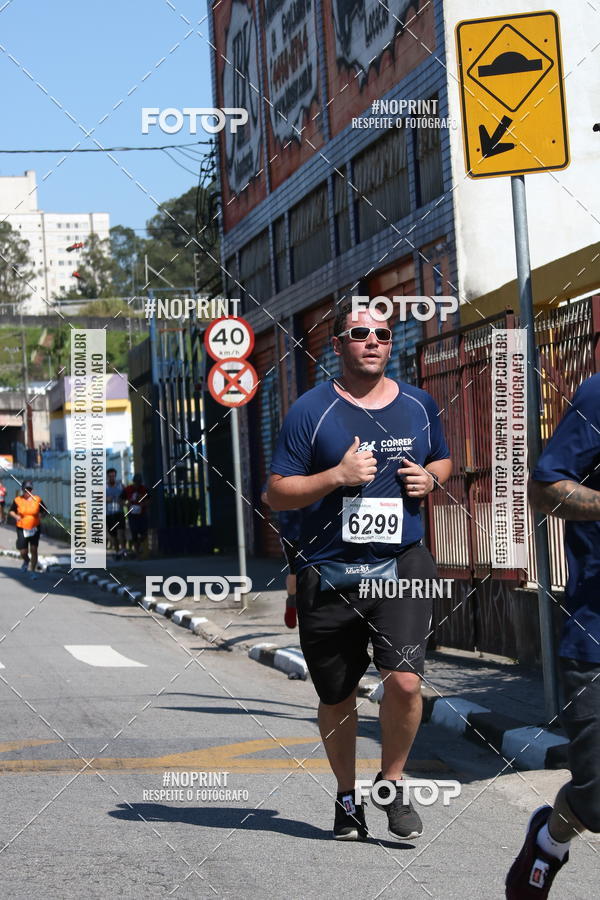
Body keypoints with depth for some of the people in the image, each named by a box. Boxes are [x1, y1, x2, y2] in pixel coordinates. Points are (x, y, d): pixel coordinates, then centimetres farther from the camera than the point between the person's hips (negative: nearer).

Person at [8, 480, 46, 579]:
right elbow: (11, 511, 9)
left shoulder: (37, 500, -2)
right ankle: (26, 561, 35)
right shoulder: (18, 500, -3)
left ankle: (33, 571, 8)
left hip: (34, 529, 0)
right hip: (22, 529, 0)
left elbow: (44, 511, 10)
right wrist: (15, 516, -11)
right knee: (23, 552, -1)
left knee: (33, 550, -6)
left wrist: (41, 515, -12)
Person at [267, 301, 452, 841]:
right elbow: (278, 493, -3)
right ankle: (348, 797, 33)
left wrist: (430, 478, 3)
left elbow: (443, 459, 26)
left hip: (402, 564, 1)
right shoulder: (311, 411, -2)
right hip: (330, 574, -1)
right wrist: (337, 477, -17)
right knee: (337, 699, 10)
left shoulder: (419, 405, 9)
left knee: (404, 681, -16)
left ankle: (392, 782, 10)